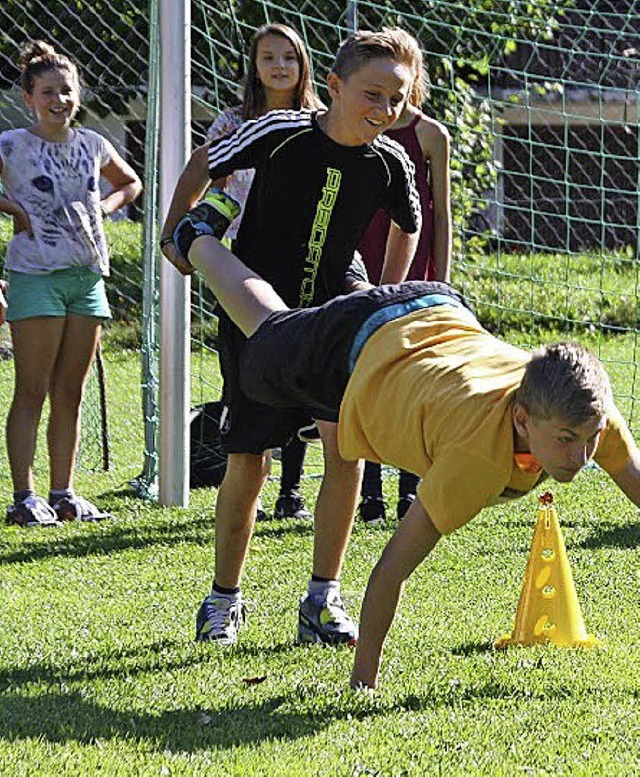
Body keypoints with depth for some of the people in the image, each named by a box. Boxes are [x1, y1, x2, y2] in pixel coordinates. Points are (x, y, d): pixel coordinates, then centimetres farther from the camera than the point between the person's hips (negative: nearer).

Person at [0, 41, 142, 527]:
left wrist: (105, 206, 10)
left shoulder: (92, 145, 11)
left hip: (88, 275, 5)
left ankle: (63, 493, 13)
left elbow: (131, 184, 27)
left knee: (71, 393, 8)